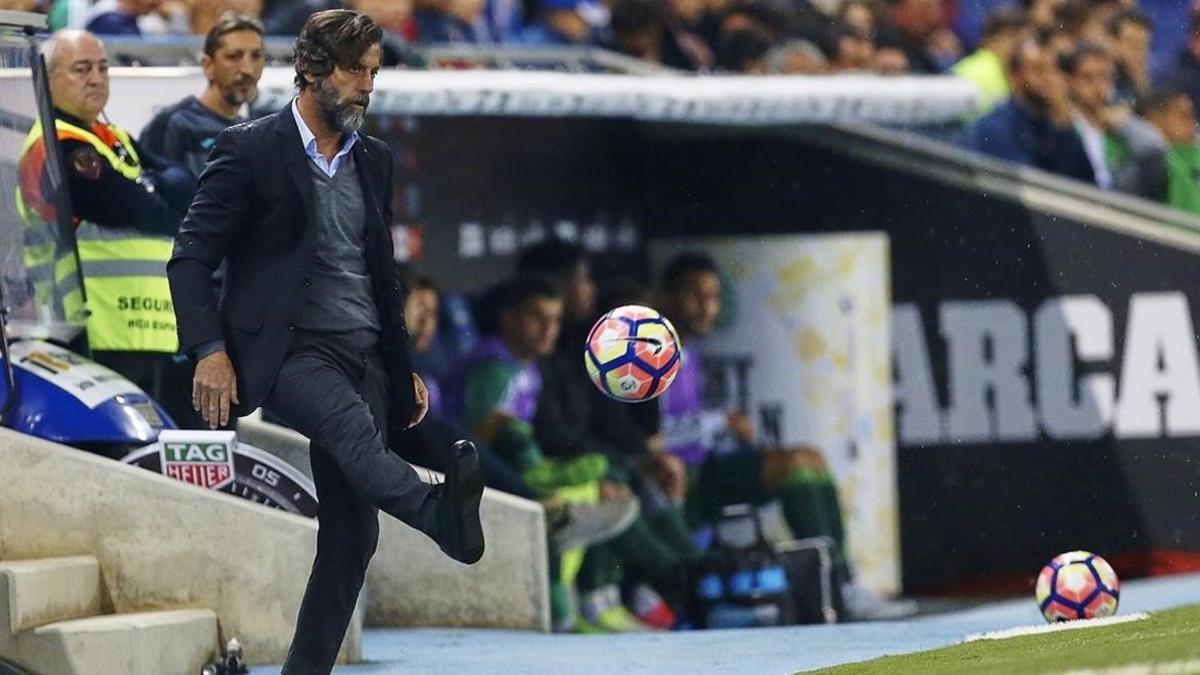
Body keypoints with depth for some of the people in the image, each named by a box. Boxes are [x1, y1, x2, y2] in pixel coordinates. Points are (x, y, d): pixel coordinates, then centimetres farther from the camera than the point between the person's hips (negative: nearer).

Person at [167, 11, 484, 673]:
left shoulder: (373, 159, 17)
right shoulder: (250, 149, -2)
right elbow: (191, 257, -4)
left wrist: (404, 369, 24)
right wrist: (209, 351, -16)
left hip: (363, 356, 7)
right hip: (287, 350, -7)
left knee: (351, 536, -1)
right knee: (350, 424, -38)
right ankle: (442, 516, -63)